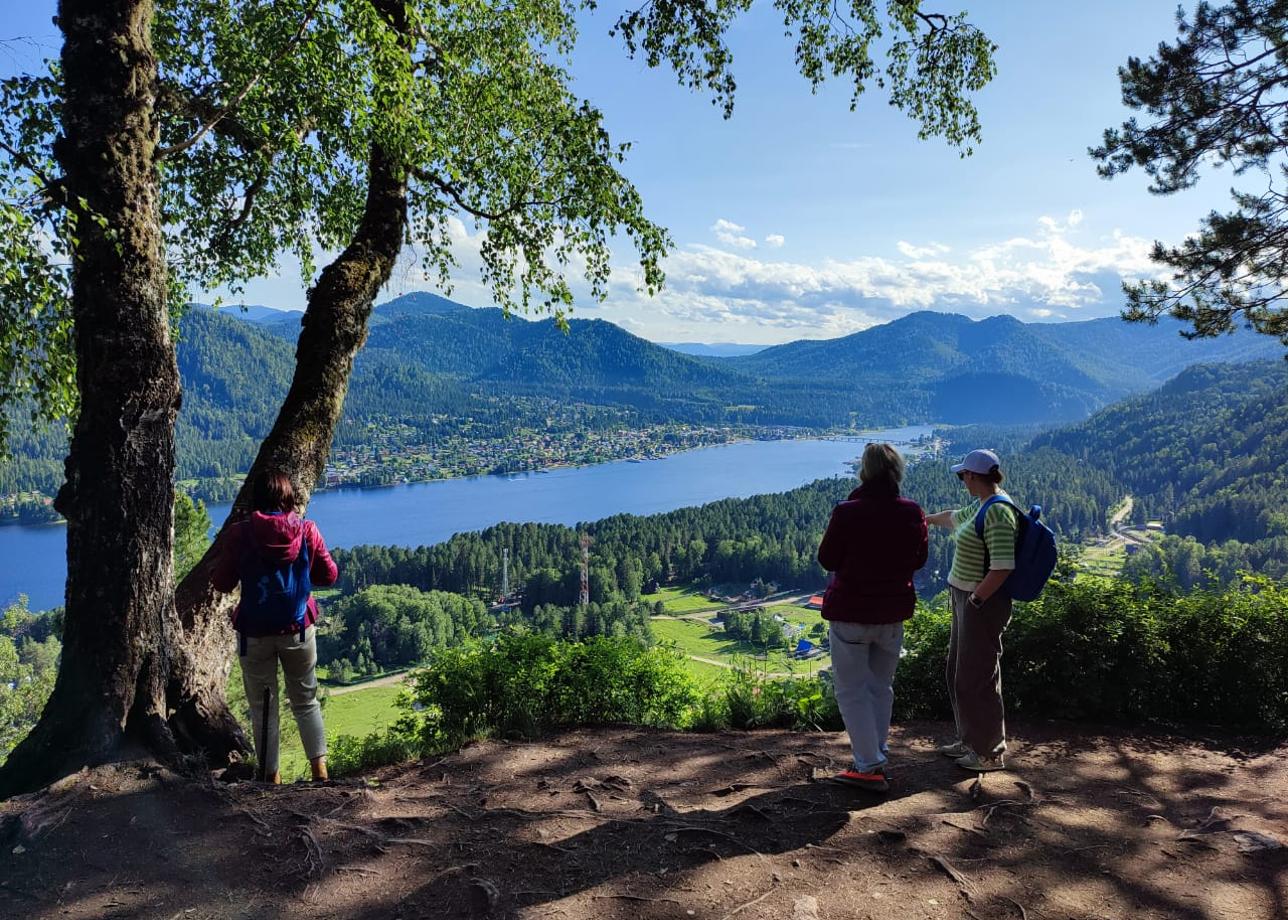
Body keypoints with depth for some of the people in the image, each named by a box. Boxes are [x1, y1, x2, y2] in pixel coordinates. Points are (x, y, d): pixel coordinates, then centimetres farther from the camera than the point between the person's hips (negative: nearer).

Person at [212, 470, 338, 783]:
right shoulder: (307, 531, -9)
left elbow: (221, 583, -3)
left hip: (255, 633, -1)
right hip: (298, 629, 1)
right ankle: (319, 764, 8)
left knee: (263, 705, 13)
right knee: (306, 700, 17)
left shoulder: (239, 534, -12)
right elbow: (328, 575, 1)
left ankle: (271, 774, 17)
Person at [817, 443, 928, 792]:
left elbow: (827, 560, -7)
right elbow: (918, 560, 6)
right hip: (894, 613, 4)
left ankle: (869, 767, 3)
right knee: (881, 687, 19)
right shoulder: (912, 513, -7)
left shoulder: (846, 513, -19)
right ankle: (876, 758, 28)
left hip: (850, 613, -4)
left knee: (851, 689, 6)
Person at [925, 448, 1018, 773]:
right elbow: (954, 517, 32)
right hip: (966, 600, 10)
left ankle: (990, 754, 12)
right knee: (959, 672, 18)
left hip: (982, 603, -10)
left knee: (977, 678, -2)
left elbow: (1003, 568, -27)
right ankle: (970, 741, 31)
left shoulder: (998, 512, -21)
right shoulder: (981, 506, 9)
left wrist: (974, 600, -19)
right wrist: (926, 518, 49)